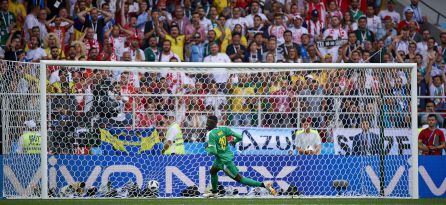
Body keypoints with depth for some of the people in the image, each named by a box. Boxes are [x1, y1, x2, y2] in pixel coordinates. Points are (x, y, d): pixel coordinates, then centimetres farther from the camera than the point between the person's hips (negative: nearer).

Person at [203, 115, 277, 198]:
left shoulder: (210, 134, -21)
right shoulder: (223, 129, -1)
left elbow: (213, 151, -27)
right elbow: (239, 137, -5)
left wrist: (206, 147, -6)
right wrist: (234, 141, 17)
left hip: (225, 161, -9)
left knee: (239, 178, -2)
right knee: (212, 171, 30)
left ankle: (264, 185, -7)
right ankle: (214, 192, 46)